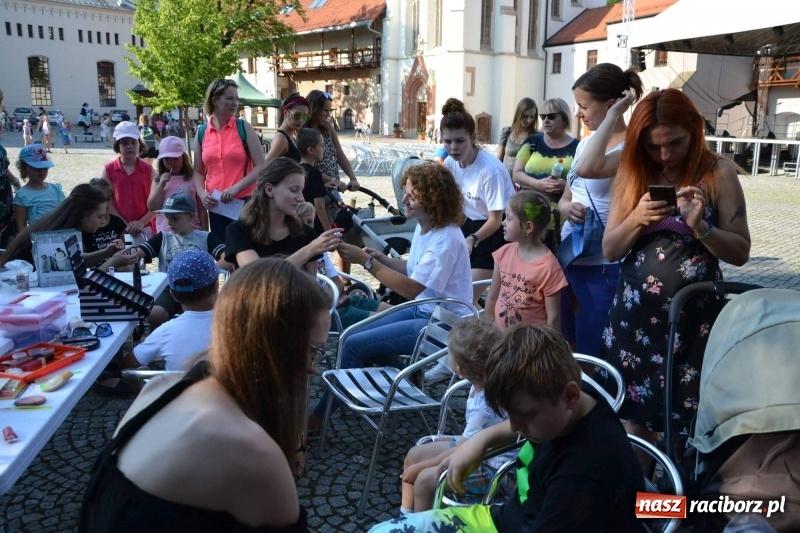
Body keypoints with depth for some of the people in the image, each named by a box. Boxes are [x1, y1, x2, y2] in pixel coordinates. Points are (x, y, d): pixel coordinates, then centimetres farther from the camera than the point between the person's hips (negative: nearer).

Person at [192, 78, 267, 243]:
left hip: (245, 203, -2)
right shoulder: (201, 132, 6)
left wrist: (236, 188, -16)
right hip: (216, 207, 2)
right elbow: (198, 172, 14)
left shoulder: (243, 127, 0)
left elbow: (261, 166, -5)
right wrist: (202, 194, -5)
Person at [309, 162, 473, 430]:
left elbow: (411, 289, -27)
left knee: (354, 344, -13)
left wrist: (366, 262, -27)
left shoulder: (446, 240, -25)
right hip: (423, 310, 10)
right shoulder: (424, 227, 3)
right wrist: (382, 259, -5)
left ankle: (321, 414, 5)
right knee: (360, 335, 10)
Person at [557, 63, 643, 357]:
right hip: (568, 258, 8)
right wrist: (567, 208, -7)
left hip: (603, 267, -8)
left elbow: (587, 169, -34)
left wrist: (614, 115, -24)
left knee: (593, 355, 3)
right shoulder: (585, 143, 10)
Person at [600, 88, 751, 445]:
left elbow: (740, 252, -5)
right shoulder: (633, 173, 2)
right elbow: (609, 251, 1)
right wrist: (637, 218, -18)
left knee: (691, 417, 2)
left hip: (695, 313, -2)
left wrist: (700, 226, -22)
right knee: (635, 412, 10)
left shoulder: (718, 173, -6)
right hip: (636, 312, 3)